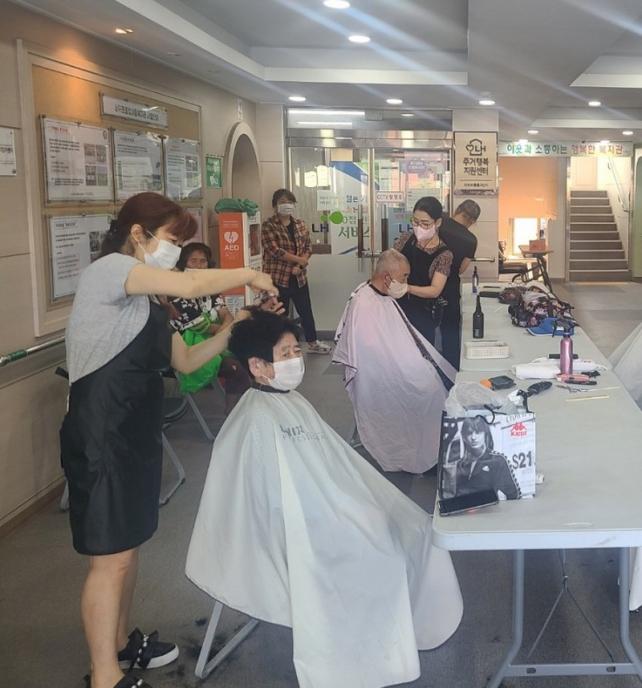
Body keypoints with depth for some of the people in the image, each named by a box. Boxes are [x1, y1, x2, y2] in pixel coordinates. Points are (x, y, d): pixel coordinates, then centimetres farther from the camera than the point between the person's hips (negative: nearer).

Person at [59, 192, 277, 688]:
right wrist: (249, 274, -10)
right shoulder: (108, 269, -12)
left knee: (129, 545, 19)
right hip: (100, 433, -9)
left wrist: (233, 331, 3)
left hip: (138, 430, 9)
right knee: (111, 557, -2)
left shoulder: (148, 299, 16)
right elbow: (193, 287, -26)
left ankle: (119, 642, 36)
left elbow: (185, 361, 14)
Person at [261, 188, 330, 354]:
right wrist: (298, 259, -14)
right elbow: (275, 250, -19)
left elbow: (307, 248, 7)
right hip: (278, 278, -5)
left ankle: (312, 343, 30)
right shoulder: (269, 226, -9)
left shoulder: (300, 225, 9)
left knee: (306, 310, 15)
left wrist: (299, 266, -10)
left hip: (299, 277, 5)